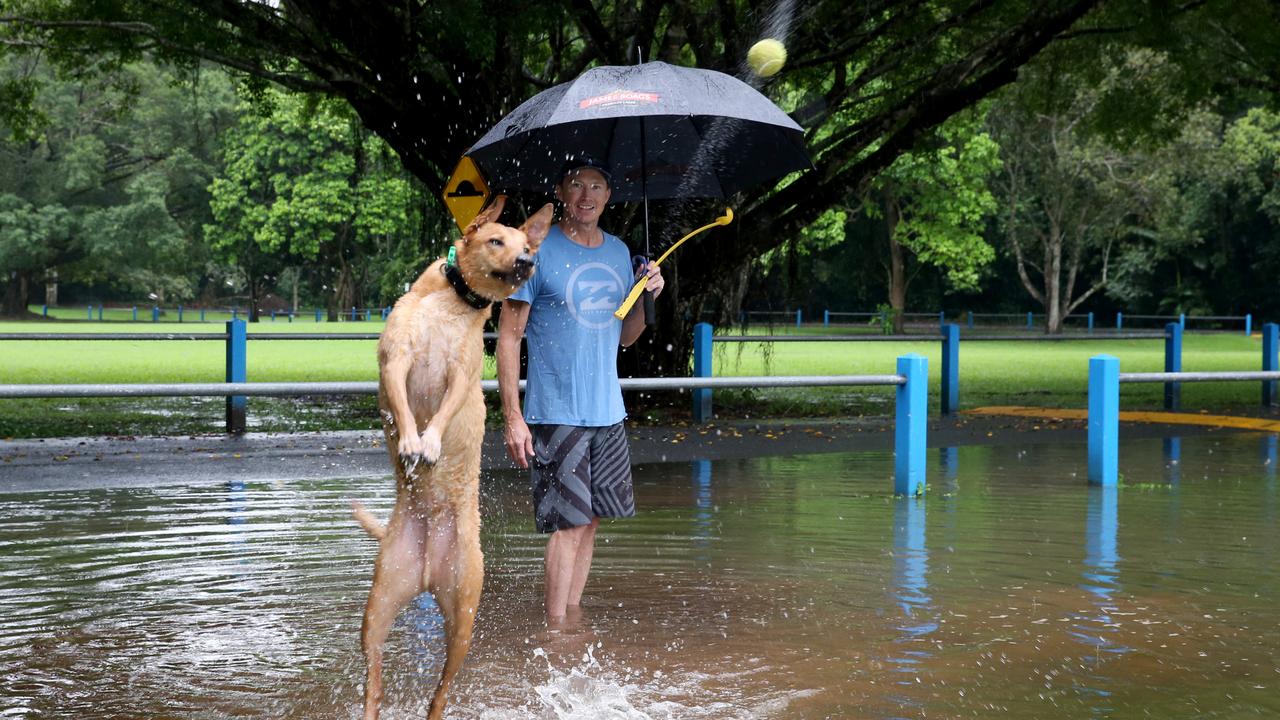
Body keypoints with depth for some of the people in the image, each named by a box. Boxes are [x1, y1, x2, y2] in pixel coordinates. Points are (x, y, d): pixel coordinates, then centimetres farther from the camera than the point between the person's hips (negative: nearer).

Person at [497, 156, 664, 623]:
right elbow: (509, 337, -7)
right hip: (555, 415, -6)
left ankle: (573, 614, 17)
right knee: (568, 522, -8)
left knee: (591, 519, 7)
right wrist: (513, 418, -13)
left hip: (608, 414, 6)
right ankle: (556, 631, 0)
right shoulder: (537, 251, -6)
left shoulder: (618, 252, 12)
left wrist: (647, 296, -2)